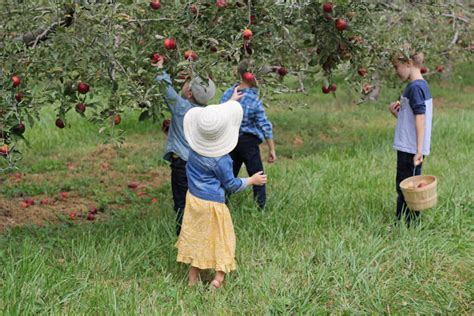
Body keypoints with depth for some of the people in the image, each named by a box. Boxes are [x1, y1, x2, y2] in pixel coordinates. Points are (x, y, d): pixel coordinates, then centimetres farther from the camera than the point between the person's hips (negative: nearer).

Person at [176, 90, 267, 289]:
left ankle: (193, 278, 26)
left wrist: (231, 101, 20)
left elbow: (215, 114, 8)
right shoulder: (220, 160, -26)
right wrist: (252, 180, 3)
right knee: (221, 238, 11)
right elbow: (231, 185, -11)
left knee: (195, 236, 18)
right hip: (212, 204, -6)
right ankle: (219, 276, 6)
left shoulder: (196, 145, -9)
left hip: (194, 198, 6)